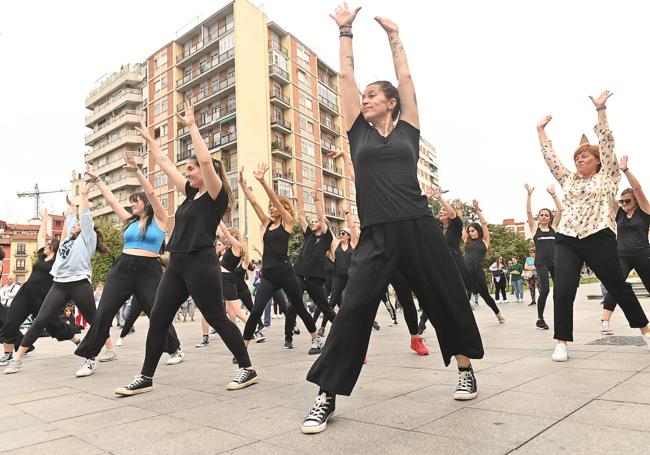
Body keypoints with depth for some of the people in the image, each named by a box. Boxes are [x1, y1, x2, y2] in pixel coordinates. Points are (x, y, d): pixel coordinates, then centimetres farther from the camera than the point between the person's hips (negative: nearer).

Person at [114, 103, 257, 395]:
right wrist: (149, 139, 28)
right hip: (177, 265, 8)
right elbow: (166, 165, 23)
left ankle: (247, 369, 13)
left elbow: (206, 160, -22)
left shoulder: (216, 195, -7)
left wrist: (191, 126, -16)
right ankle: (145, 378, 17)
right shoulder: (192, 193, 15)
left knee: (217, 319, -1)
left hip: (201, 264, -8)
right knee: (158, 318, 6)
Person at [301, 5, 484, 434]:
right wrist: (346, 32, 23)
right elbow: (347, 76, 15)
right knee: (354, 309, -8)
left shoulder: (409, 128, 10)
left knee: (447, 299, 12)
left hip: (419, 228, 0)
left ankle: (466, 369, 36)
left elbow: (405, 76, 14)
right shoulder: (358, 131, 13)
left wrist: (394, 36, 25)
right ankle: (327, 397, 1)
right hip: (376, 235, 0)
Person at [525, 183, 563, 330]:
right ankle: (540, 319, 2)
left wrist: (553, 194, 0)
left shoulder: (553, 227, 12)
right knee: (545, 290, -11)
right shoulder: (534, 227, 6)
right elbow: (528, 211, -5)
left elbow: (560, 210, 4)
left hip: (554, 261, 3)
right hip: (541, 262, -3)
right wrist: (529, 194, -12)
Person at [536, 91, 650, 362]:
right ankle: (561, 343, -5)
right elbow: (549, 156, 18)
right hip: (566, 240, 3)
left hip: (599, 238, -2)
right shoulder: (568, 180, 18)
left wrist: (600, 109, -2)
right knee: (562, 291, -12)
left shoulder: (607, 176, 9)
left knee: (618, 286, 9)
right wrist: (541, 130, 20)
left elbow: (606, 141, 2)